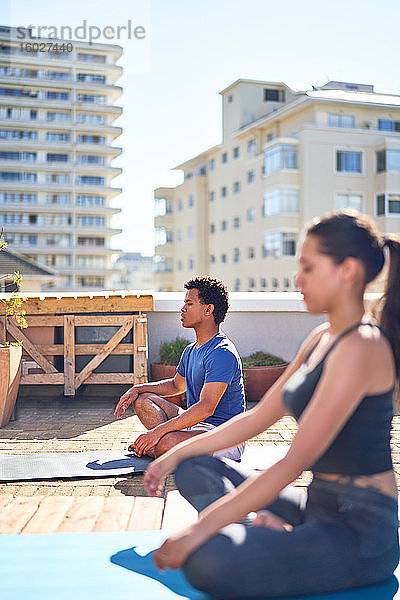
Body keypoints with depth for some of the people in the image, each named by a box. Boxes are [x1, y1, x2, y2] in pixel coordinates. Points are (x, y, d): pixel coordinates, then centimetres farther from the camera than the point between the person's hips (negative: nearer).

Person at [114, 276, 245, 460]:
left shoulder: (222, 353, -21)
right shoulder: (190, 351, 12)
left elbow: (206, 408, -30)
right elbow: (176, 385, 30)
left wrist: (158, 431, -34)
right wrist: (138, 389, 14)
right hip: (196, 423, 10)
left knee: (166, 443, -34)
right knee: (142, 399, 9)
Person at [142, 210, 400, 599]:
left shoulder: (360, 347, -20)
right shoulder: (321, 338, 11)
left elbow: (295, 461, -25)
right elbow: (257, 418, 15)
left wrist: (200, 530, -24)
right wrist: (176, 454, 15)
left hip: (361, 531, -10)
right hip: (320, 505, 10)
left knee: (207, 562, -33)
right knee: (193, 469, 13)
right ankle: (267, 528, -5)